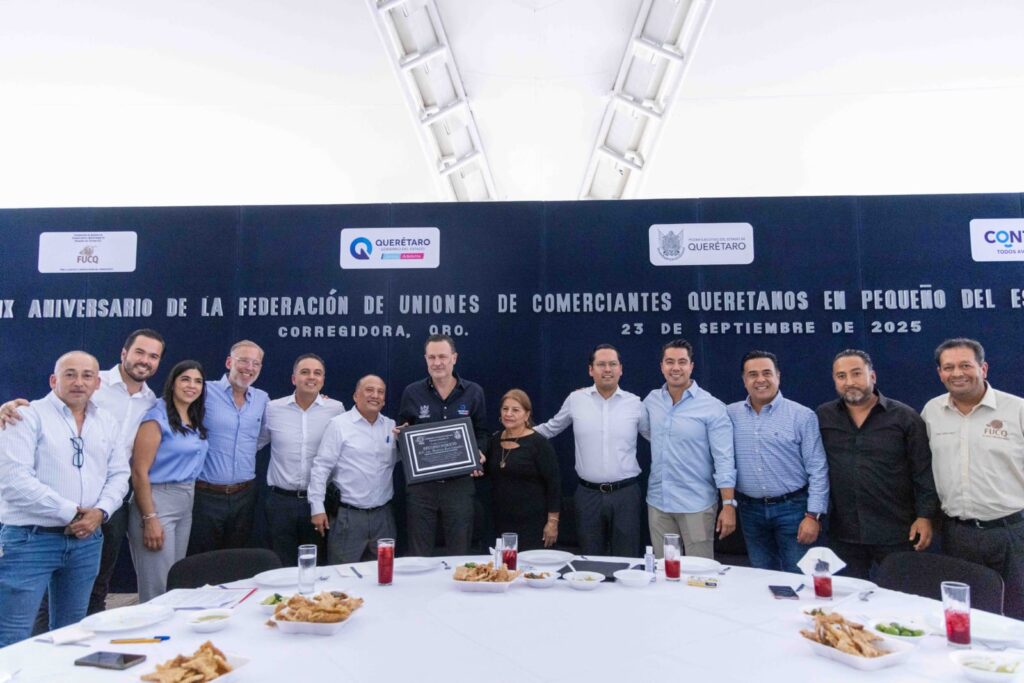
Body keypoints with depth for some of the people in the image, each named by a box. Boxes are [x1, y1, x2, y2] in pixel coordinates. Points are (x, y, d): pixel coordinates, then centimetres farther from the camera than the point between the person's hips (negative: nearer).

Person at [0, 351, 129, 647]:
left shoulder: (107, 423, 10)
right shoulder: (28, 416, -6)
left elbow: (119, 475, 10)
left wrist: (100, 512, -9)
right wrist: (71, 512, -16)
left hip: (86, 541, 5)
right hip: (30, 539, -5)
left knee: (70, 635, 16)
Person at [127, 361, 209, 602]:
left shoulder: (196, 421, 9)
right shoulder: (157, 418, -12)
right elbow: (139, 472, -16)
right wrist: (149, 519, -18)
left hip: (186, 504, 8)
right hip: (158, 501, -7)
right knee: (157, 588, 0)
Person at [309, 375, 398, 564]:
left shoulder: (392, 427, 7)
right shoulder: (339, 424, -7)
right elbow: (321, 467, -8)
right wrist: (317, 508, -11)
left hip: (383, 515, 5)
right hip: (348, 515, -4)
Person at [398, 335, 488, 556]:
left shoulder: (473, 393, 2)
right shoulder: (411, 393, 1)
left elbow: (481, 434, 9)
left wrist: (478, 455, -10)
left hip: (460, 484, 0)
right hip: (420, 484, 0)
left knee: (459, 555, 11)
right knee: (419, 556, 10)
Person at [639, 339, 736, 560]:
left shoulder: (712, 407, -10)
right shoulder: (651, 400, 3)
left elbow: (724, 460, -13)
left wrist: (729, 505, -16)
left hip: (696, 505, -4)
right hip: (657, 503, 4)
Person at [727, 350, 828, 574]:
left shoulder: (802, 416, -6)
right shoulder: (731, 414, 1)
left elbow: (817, 470, -7)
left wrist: (813, 515, -11)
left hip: (792, 508, -3)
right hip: (750, 510, 3)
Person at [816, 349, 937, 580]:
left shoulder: (905, 417, -3)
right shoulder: (822, 418, 2)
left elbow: (924, 472, -2)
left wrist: (925, 516, -6)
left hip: (896, 532, -2)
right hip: (844, 533, 2)